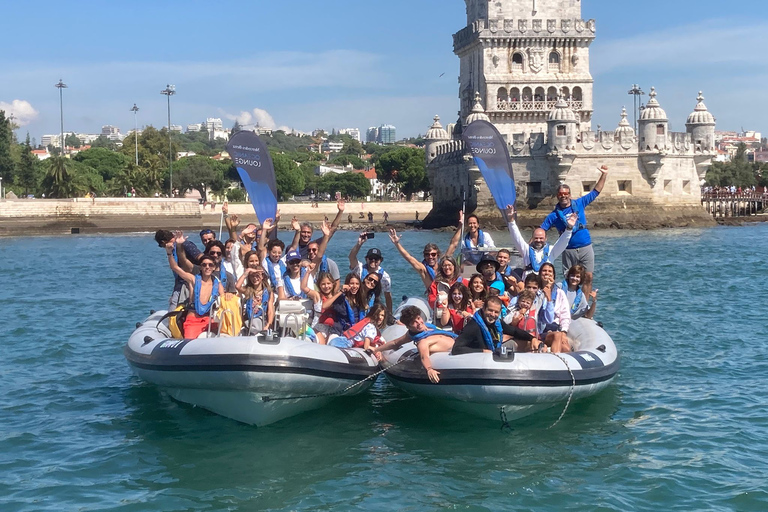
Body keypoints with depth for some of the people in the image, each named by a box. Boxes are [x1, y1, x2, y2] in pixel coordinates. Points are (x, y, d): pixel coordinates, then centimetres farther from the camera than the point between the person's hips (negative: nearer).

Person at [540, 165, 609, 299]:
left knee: (588, 277, -3)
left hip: (585, 248, 1)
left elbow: (596, 192, 11)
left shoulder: (579, 204, 6)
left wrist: (604, 175, 4)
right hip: (569, 251, -1)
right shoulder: (554, 215, 3)